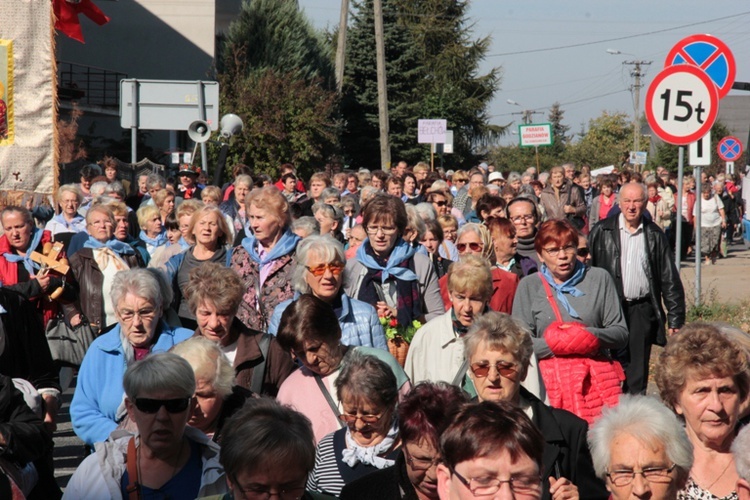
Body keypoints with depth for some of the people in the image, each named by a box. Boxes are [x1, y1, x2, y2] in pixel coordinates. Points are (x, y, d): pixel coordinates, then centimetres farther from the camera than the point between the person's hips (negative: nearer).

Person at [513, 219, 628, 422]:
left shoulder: (599, 279, 12)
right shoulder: (529, 286, 10)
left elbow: (621, 333, 8)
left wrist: (590, 336, -9)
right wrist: (553, 343, -10)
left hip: (598, 379, 1)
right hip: (552, 381, -1)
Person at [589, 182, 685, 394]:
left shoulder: (654, 235, 7)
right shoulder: (602, 232, 3)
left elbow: (670, 279, 9)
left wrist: (675, 318, 5)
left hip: (642, 311, 1)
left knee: (638, 373, 4)